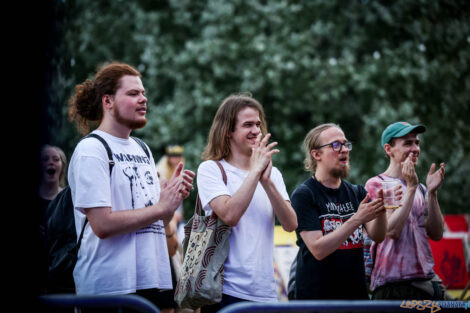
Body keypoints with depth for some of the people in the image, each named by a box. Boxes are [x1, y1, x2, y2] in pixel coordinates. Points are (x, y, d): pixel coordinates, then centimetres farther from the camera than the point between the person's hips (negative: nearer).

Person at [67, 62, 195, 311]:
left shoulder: (142, 150, 17)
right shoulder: (91, 150, -8)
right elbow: (102, 224, -17)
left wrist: (175, 195, -1)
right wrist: (162, 207, -13)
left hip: (151, 281, 7)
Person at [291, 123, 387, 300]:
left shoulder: (357, 192, 9)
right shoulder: (303, 195, -8)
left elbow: (377, 237, -2)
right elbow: (318, 250, -18)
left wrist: (380, 211, -21)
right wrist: (356, 220, -25)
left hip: (356, 294, 5)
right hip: (316, 296, -5)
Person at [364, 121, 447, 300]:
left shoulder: (420, 189, 15)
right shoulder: (376, 185, -3)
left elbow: (436, 234, 6)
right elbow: (392, 231, -16)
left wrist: (432, 192, -2)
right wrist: (410, 188, -15)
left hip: (426, 279, 6)